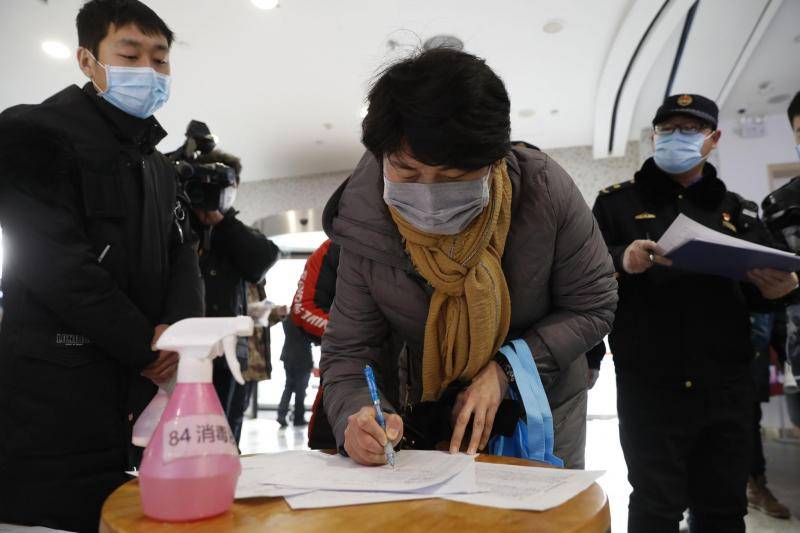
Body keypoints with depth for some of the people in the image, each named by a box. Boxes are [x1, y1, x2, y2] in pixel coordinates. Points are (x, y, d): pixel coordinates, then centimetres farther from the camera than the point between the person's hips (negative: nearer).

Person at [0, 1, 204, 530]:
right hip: (57, 389, -6)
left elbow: (183, 256, 10)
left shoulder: (160, 165, 19)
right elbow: (52, 257, -15)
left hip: (147, 385, 7)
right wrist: (146, 344, -14)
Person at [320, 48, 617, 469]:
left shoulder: (545, 191, -28)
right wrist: (356, 416, -41)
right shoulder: (365, 225, -25)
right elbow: (348, 351, -19)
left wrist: (503, 370, -28)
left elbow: (592, 306, -16)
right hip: (427, 414, 1)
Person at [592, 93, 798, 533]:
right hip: (649, 384, -3)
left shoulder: (737, 210, 15)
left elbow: (753, 296, 14)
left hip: (726, 385, 4)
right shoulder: (616, 202, 5)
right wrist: (621, 261, -23)